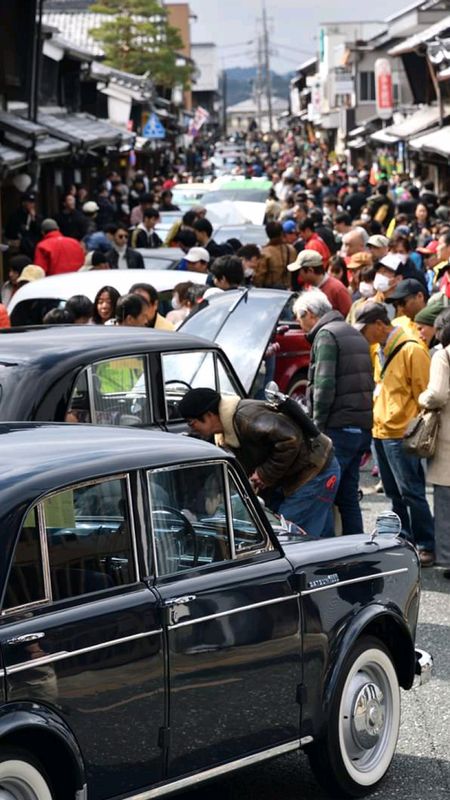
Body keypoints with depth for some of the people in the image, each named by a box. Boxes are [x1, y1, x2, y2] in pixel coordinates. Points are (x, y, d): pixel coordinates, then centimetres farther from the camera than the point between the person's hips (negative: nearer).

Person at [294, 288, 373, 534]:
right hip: (363, 428, 9)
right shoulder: (355, 334, 22)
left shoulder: (326, 335, -7)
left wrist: (318, 425, -12)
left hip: (339, 428, -9)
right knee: (348, 497, 12)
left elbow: (324, 385, -17)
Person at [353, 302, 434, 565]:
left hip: (401, 434, -9)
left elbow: (424, 393, -12)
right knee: (394, 493, 14)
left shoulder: (411, 350, -13)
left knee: (411, 491, -6)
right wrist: (375, 422, 16)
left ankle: (426, 546, 0)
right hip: (381, 432, 9)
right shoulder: (381, 351, 14)